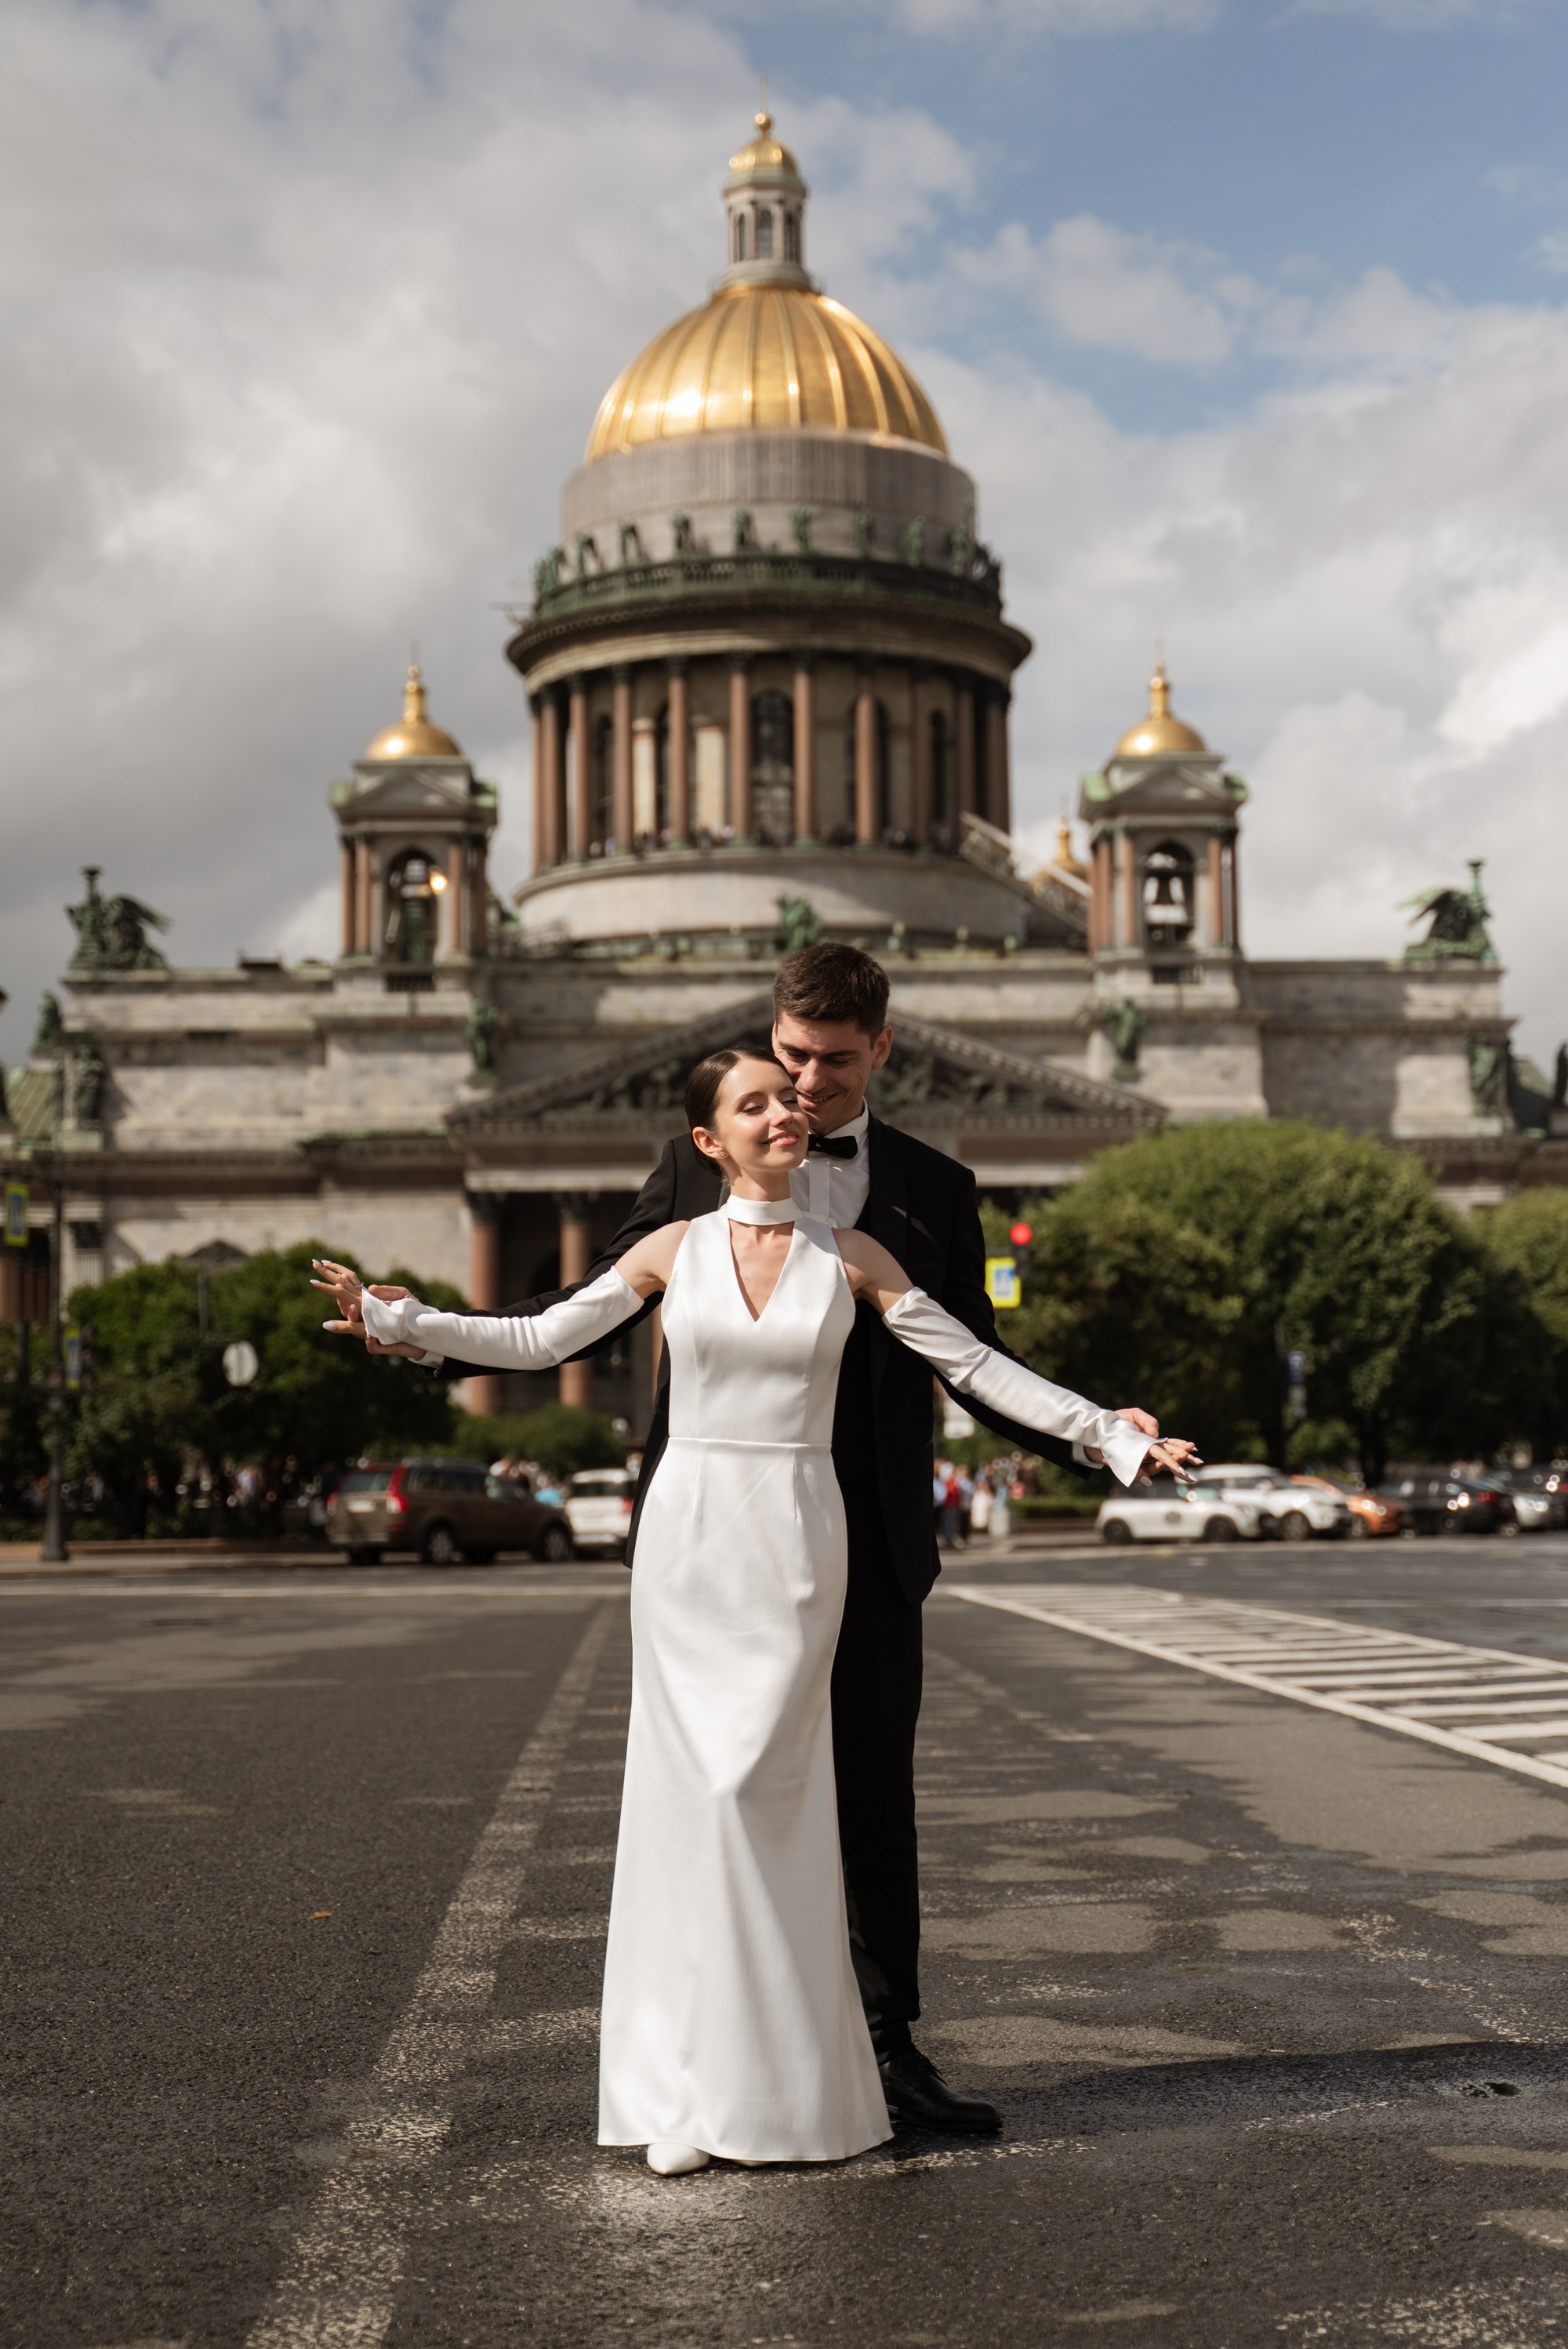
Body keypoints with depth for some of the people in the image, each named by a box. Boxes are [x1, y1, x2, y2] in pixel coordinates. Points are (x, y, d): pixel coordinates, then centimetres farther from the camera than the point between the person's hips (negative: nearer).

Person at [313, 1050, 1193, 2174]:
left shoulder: (853, 1258, 3)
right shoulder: (673, 1250, 4)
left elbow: (977, 1365, 5)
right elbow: (538, 1339, 10)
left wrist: (1110, 1433, 2)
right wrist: (400, 1319, 4)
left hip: (799, 1535, -1)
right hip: (689, 1530, 1)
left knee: (755, 1787, -8)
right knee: (690, 1789, 0)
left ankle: (772, 2074, 5)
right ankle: (692, 2088, 8)